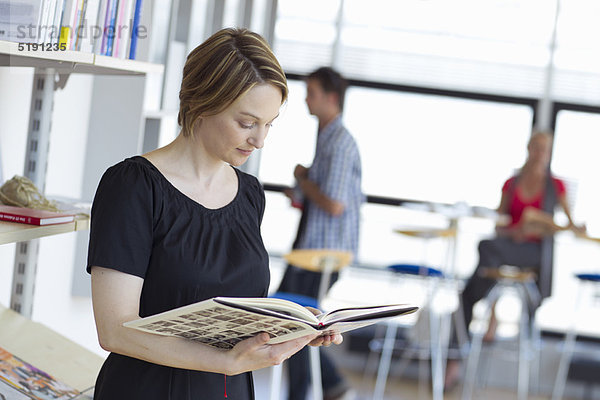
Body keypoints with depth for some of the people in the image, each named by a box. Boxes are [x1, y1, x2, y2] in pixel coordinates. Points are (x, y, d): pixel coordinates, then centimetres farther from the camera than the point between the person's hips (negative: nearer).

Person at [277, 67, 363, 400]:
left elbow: (335, 205, -24)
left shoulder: (340, 144, -18)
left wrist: (303, 178, -10)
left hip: (325, 250, -10)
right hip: (309, 245, 10)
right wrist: (303, 196, 7)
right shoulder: (326, 138, 13)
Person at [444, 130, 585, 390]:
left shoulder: (555, 186, 8)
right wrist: (513, 230, -8)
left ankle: (491, 318, -24)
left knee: (487, 246, -37)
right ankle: (455, 362, -25)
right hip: (508, 245, 3)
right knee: (468, 293, -26)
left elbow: (571, 224, 11)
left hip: (535, 252, -3)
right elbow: (498, 224, 13)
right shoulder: (512, 184, 15)